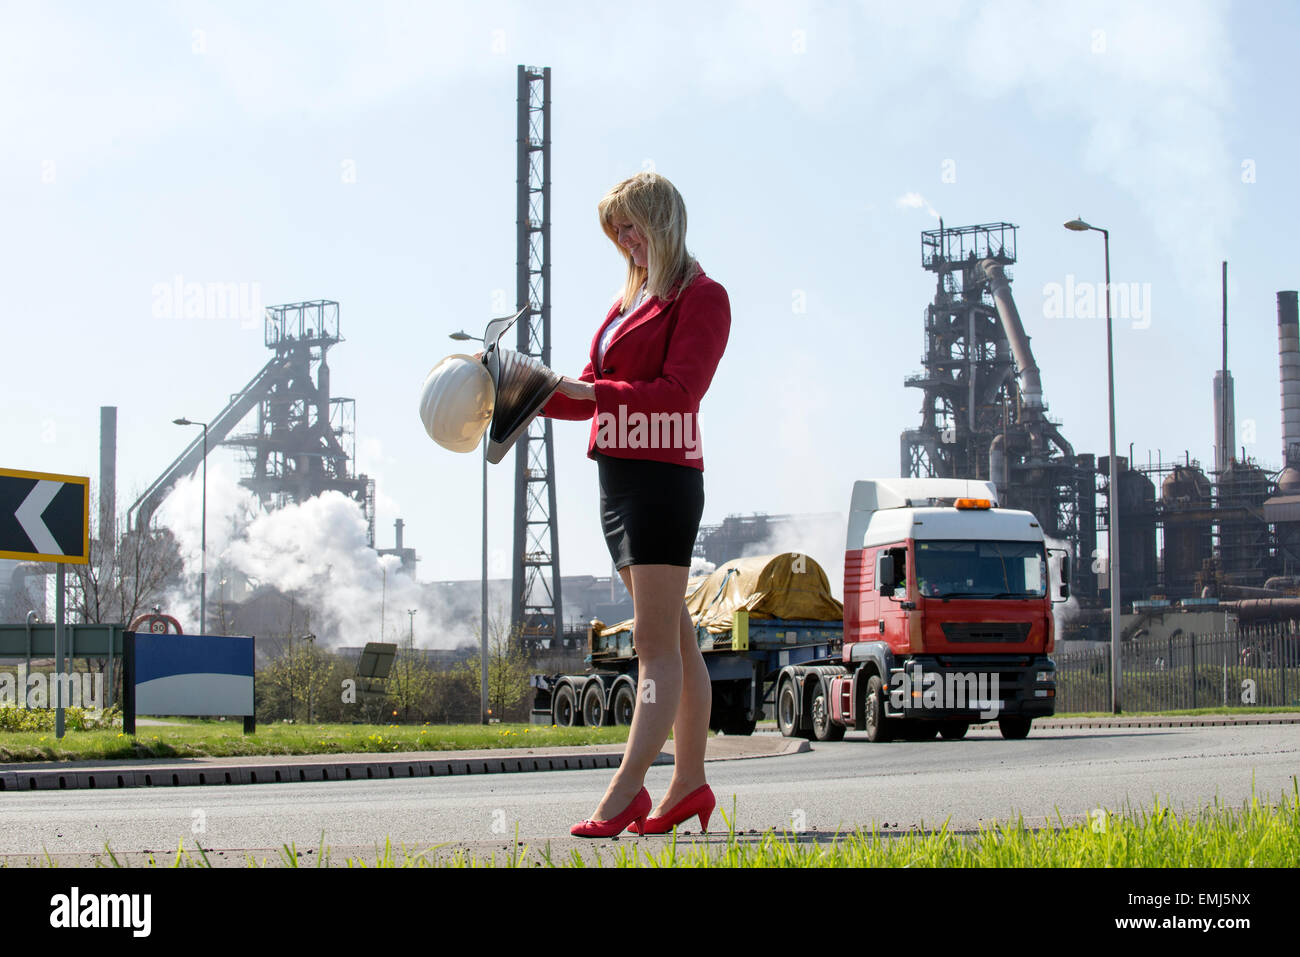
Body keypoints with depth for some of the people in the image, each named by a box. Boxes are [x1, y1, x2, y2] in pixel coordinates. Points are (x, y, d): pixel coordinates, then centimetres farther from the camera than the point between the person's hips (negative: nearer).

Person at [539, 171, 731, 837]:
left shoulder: (701, 297, -6)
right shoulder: (630, 300, 19)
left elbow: (679, 392, -18)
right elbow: (593, 396, 19)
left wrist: (588, 391, -24)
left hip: (662, 478, -9)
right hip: (618, 477, 9)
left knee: (656, 643, -9)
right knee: (674, 639, 12)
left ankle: (626, 794, -13)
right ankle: (689, 783, 17)